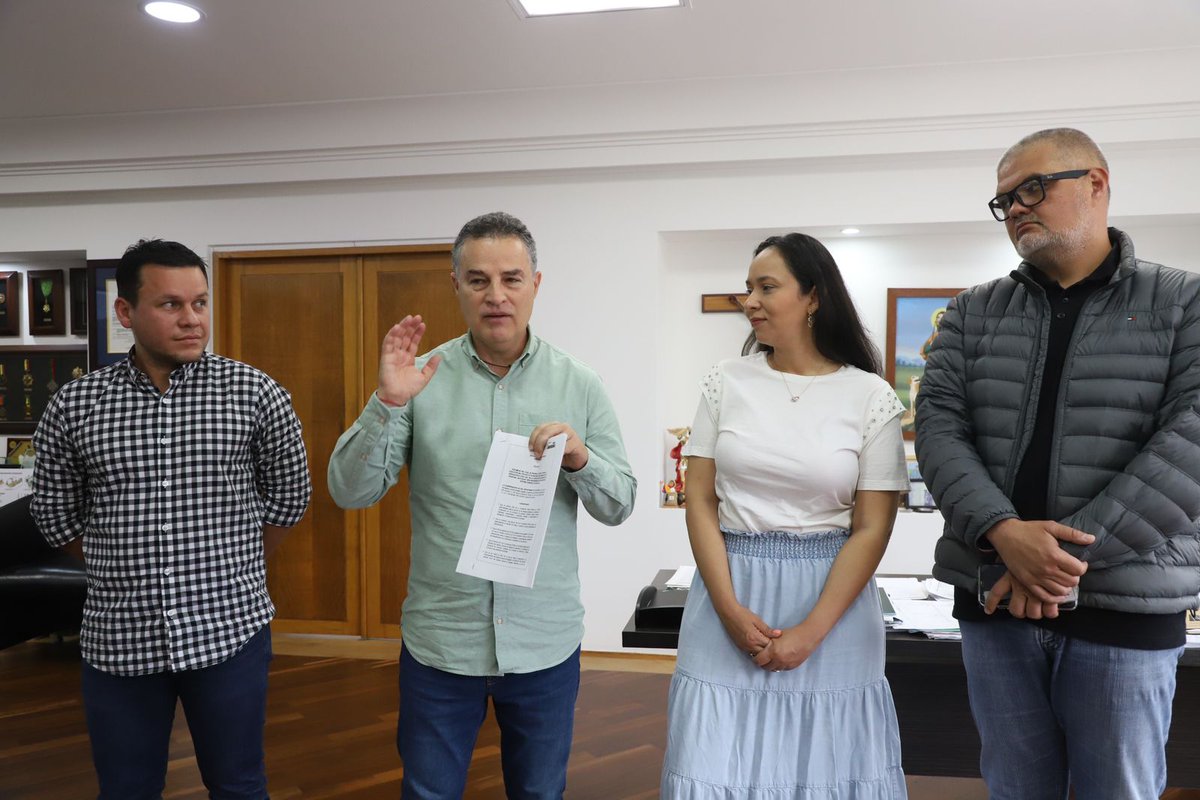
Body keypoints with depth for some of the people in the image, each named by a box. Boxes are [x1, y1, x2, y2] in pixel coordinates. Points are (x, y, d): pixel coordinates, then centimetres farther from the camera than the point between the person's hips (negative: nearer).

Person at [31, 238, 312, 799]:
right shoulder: (72, 407, -3)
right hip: (118, 639, 2)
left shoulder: (255, 393, -6)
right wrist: (127, 566, 12)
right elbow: (56, 517, 11)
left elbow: (289, 495, 6)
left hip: (230, 631, -1)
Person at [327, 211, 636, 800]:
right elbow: (350, 492, -8)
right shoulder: (421, 379, -5)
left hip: (546, 643, 1)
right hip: (439, 641, -1)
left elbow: (618, 507, 0)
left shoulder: (579, 385, -2)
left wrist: (580, 458, -20)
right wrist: (387, 403, -22)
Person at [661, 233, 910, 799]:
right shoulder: (726, 383, 2)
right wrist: (731, 610, -9)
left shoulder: (872, 398, -4)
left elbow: (871, 530, -5)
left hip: (832, 600, -1)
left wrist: (809, 633, -12)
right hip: (729, 590, 2)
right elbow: (700, 502, 1)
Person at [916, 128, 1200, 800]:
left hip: (1126, 612, -2)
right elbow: (940, 427, -2)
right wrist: (1002, 532, -19)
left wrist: (1070, 553, -18)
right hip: (994, 605, 3)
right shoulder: (974, 314, 9)